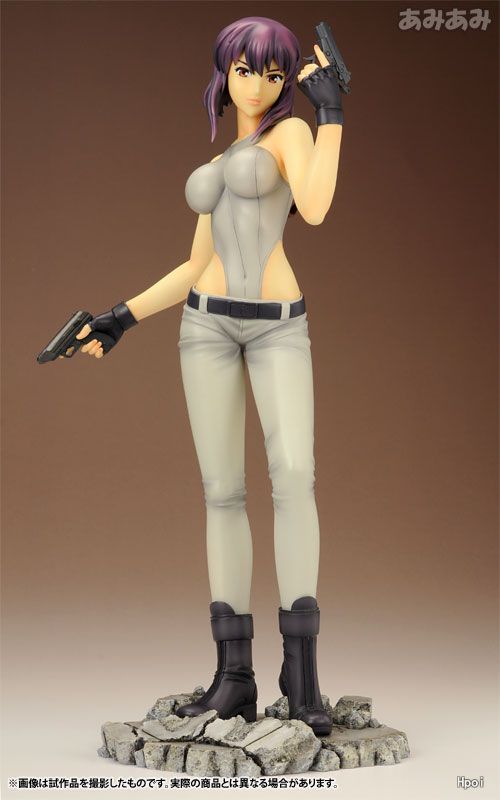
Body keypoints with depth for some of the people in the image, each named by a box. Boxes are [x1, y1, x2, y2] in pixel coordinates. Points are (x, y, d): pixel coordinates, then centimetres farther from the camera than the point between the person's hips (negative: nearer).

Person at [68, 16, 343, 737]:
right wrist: (123, 317, 14)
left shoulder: (291, 131, 4)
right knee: (223, 492, -2)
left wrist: (331, 112, -14)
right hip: (209, 325, 4)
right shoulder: (220, 164, 20)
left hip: (279, 329, -4)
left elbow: (315, 207, -19)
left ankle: (301, 674, -19)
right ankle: (235, 678, 0)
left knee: (294, 476, -23)